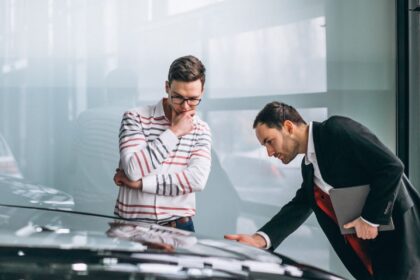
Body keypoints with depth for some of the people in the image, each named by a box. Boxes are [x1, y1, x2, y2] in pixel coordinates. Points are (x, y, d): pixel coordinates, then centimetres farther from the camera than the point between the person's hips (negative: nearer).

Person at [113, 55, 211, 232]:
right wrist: (174, 132, -10)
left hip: (178, 227, 2)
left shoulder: (201, 130, 7)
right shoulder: (135, 118, 0)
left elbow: (197, 180, -9)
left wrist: (138, 183, -12)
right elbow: (133, 170, -14)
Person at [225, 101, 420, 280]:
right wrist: (260, 239, -11)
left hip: (398, 239, -8)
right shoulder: (309, 166, 14)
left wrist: (370, 218, -15)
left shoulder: (337, 130, -12)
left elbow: (392, 167, -17)